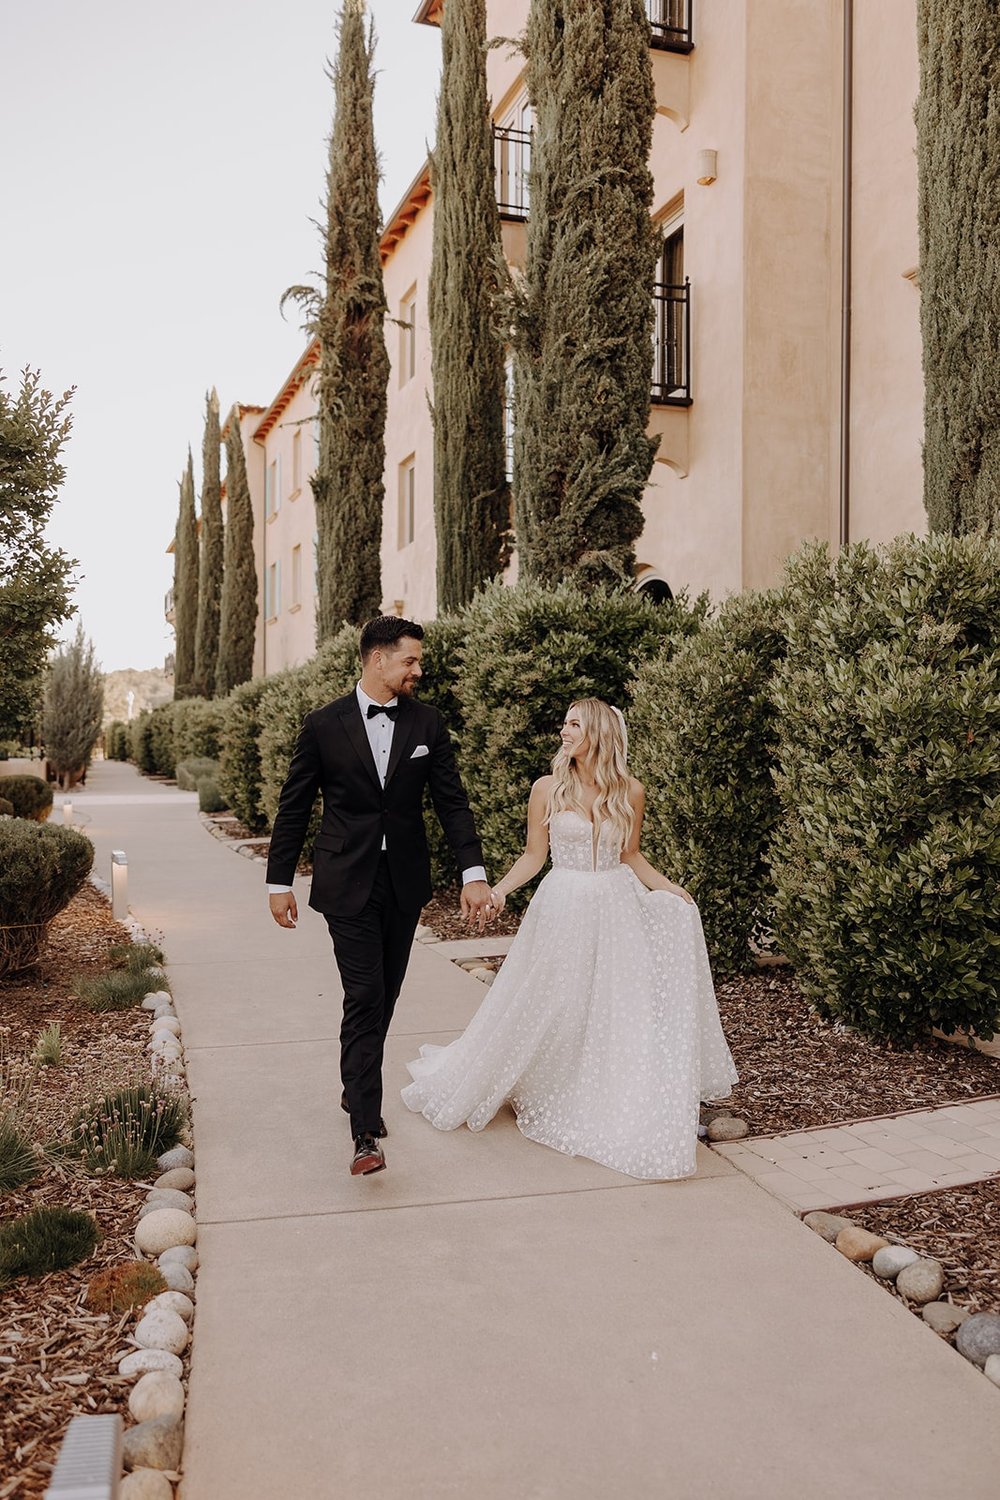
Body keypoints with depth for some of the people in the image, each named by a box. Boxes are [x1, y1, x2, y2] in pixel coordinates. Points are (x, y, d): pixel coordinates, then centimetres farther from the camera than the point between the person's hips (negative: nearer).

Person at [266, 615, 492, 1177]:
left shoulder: (428, 722, 2)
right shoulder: (324, 725, -4)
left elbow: (452, 801, 1)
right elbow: (294, 808, 2)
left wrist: (474, 872, -9)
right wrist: (279, 882, 2)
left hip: (405, 881, 3)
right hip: (348, 882, -3)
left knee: (384, 997, 14)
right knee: (364, 998, -10)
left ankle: (358, 1089, 36)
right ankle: (367, 1133, -8)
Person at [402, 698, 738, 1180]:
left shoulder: (630, 792, 1)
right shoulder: (548, 789, -4)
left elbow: (629, 855, 11)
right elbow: (534, 855, 1)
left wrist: (669, 889, -1)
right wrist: (501, 888, -14)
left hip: (619, 910, 2)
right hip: (564, 911, -2)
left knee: (624, 1011, 2)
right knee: (552, 1009, 4)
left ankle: (627, 1115, 18)